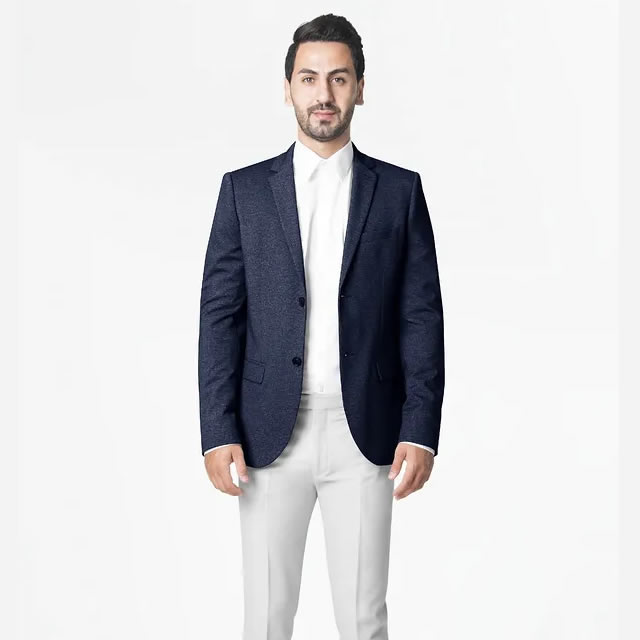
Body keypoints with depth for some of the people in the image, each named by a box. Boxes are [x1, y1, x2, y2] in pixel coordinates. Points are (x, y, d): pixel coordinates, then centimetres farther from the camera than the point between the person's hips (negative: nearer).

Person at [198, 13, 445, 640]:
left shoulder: (399, 190, 5)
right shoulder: (245, 189, 5)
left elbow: (421, 317, 2)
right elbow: (219, 314, 2)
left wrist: (421, 430, -6)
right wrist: (218, 432, -6)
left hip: (365, 435, 0)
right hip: (270, 436, 0)